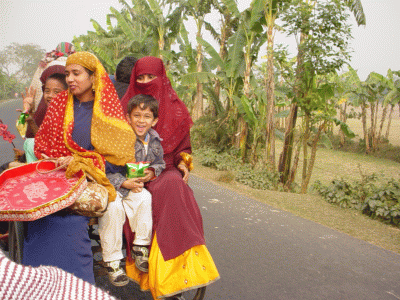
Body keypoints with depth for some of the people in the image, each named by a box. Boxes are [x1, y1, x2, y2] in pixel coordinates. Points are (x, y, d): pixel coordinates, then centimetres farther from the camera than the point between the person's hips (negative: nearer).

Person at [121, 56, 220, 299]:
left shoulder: (175, 109, 12)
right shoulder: (127, 106, 11)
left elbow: (183, 146, 18)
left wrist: (183, 163, -3)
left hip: (167, 170, 1)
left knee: (173, 187, -34)